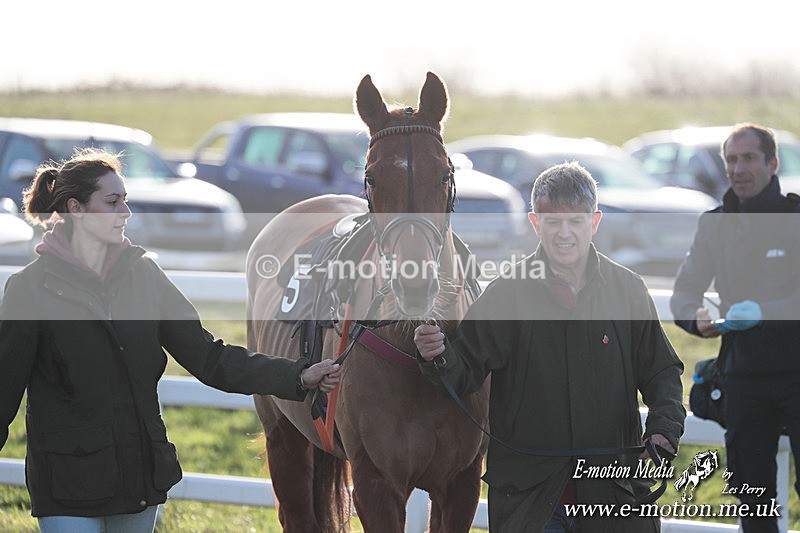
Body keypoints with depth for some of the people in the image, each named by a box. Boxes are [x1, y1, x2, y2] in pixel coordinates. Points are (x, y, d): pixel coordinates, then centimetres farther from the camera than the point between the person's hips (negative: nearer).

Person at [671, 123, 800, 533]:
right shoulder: (715, 224, 9)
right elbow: (683, 293, 7)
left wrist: (763, 311, -31)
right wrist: (696, 319, -15)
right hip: (744, 373, 4)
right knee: (752, 494, 8)